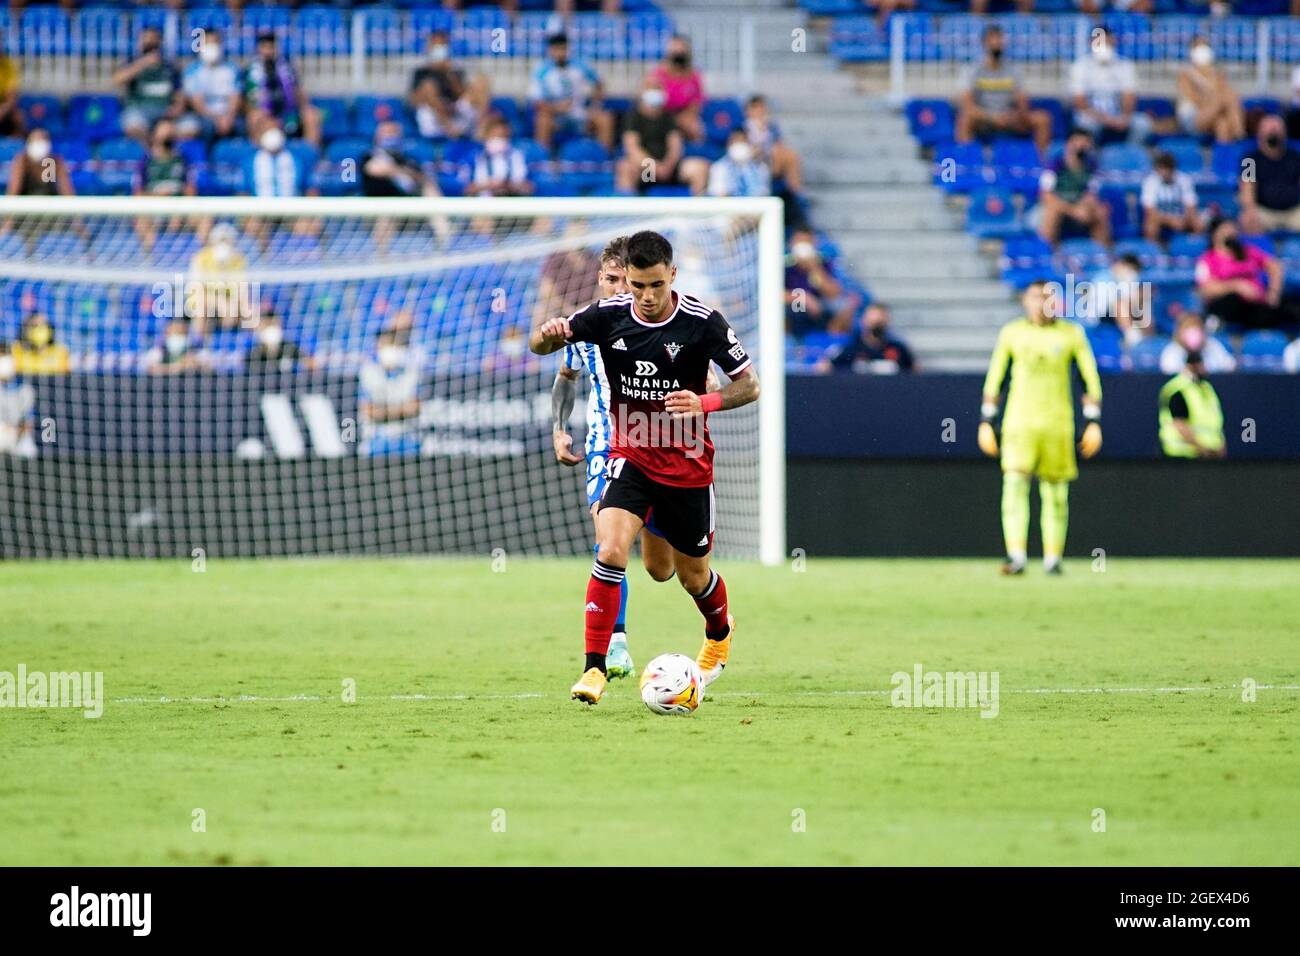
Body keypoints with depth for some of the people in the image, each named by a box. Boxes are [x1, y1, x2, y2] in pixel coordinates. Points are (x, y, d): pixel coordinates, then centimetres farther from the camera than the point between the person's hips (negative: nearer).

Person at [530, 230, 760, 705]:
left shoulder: (702, 322, -15)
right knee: (610, 550, -22)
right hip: (629, 456, 1)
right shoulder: (608, 315, -9)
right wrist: (548, 333, -27)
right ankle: (594, 670, -18)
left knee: (693, 575, 13)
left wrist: (705, 403, -29)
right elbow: (539, 345, -2)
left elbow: (749, 384, -9)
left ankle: (720, 634, 47)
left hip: (687, 464, -1)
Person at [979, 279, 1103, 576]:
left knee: (1056, 492, 3)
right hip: (1019, 421, 0)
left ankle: (1053, 558, 13)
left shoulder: (1071, 334, 5)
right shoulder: (1011, 333, 7)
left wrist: (1094, 423, 0)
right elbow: (994, 380, 10)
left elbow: (1090, 380, 7)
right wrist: (986, 422, 5)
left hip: (1058, 424, 0)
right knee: (1014, 483, -16)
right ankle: (1016, 556, -21)